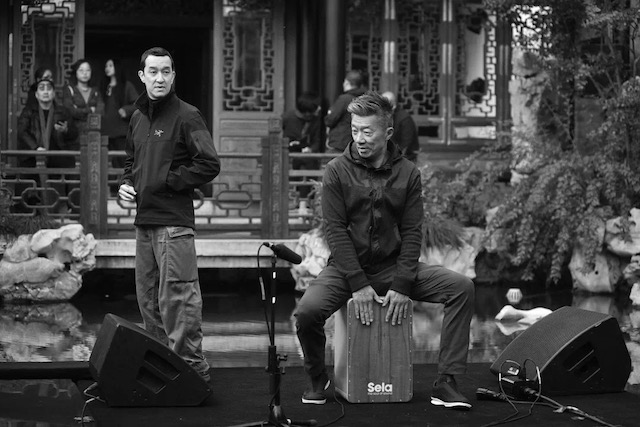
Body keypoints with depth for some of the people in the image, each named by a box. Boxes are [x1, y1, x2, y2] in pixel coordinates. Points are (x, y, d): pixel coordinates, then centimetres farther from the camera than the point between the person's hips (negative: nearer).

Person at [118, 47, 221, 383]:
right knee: (147, 299, 13)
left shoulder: (187, 116, -7)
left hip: (174, 221, -8)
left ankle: (192, 369, -5)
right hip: (143, 220, 8)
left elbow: (209, 165, -13)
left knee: (177, 298, -10)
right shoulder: (138, 118, 16)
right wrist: (125, 184, 9)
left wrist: (167, 182, -13)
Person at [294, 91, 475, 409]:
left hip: (393, 265, 2)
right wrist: (358, 284, -18)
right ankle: (317, 379, 1)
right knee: (306, 312, -30)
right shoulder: (337, 171, -4)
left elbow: (412, 233, -1)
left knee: (462, 287, -17)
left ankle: (445, 383, -12)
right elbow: (335, 230, -10)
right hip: (347, 266, -2)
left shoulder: (407, 173, 2)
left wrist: (402, 286, -13)